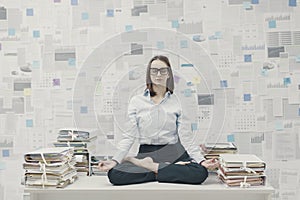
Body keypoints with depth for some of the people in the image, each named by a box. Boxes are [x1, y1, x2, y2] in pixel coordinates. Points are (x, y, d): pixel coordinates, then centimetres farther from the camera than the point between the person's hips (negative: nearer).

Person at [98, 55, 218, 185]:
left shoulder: (177, 102, 6)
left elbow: (186, 138, 1)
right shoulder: (136, 101, 7)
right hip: (145, 153, 1)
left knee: (201, 172, -30)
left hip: (173, 153, 0)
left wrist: (201, 160, -13)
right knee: (114, 174, -27)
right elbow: (129, 136, 2)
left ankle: (152, 167, -12)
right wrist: (115, 160, -12)